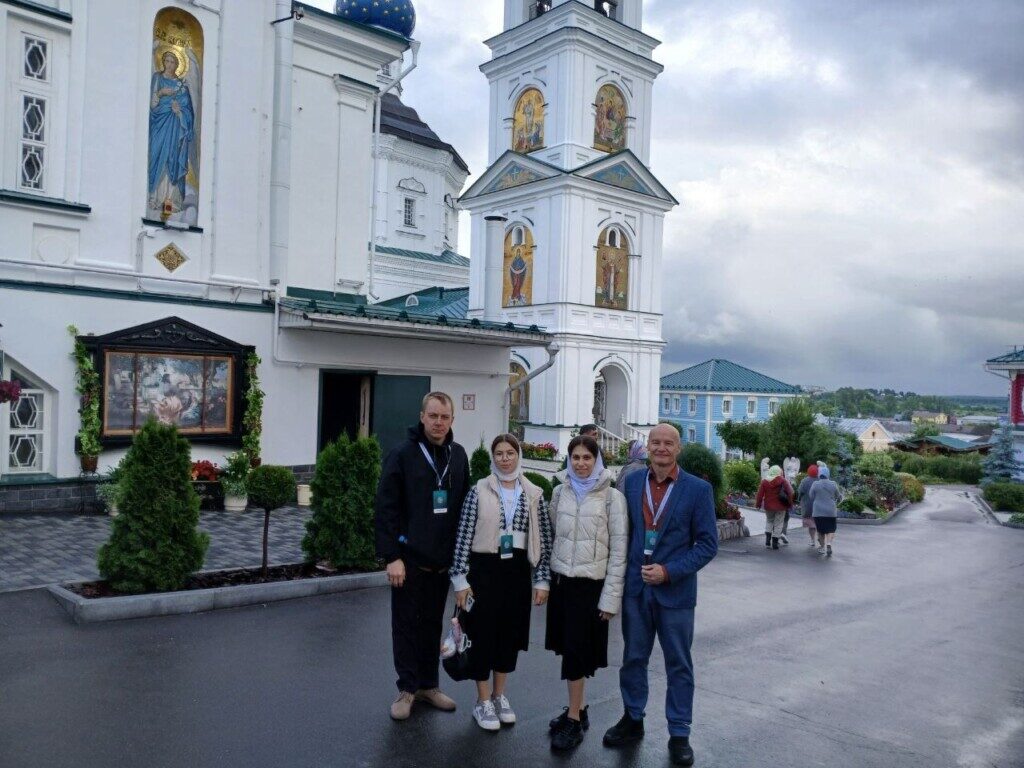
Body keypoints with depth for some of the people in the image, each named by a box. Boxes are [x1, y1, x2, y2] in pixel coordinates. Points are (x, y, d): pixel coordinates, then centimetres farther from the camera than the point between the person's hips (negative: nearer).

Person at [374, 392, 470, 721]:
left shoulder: (458, 455, 6)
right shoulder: (402, 455, -9)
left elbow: (464, 506, 11)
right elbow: (386, 509, -11)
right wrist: (391, 556, -15)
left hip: (443, 559, 4)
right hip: (409, 558, -4)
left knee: (433, 624, 14)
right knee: (407, 624, 6)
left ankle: (428, 685, 27)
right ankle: (407, 688, 20)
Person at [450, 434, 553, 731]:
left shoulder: (534, 495, 2)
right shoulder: (479, 491, -5)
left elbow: (544, 540, 4)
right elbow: (463, 536, -5)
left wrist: (542, 580, 1)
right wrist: (460, 579, -8)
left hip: (517, 571, 3)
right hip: (484, 568, -3)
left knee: (510, 633, 12)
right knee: (483, 633, 4)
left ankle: (500, 695, 30)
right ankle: (483, 701, 19)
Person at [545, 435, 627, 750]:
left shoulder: (612, 497, -8)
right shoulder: (560, 492, 4)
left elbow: (619, 549, -7)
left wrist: (611, 596, -10)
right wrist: (547, 578, 9)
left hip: (590, 584, -4)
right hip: (561, 580, 4)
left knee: (577, 650, 0)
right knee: (567, 648, 11)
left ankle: (574, 719, 13)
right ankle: (577, 709, 27)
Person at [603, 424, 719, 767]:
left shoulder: (698, 489, -8)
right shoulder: (632, 482, 2)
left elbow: (708, 543, -8)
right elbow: (624, 530, 9)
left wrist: (668, 571, -16)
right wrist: (625, 573, 3)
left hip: (675, 590, -3)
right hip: (635, 587, 3)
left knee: (678, 664, 10)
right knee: (633, 658, 14)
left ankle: (679, 734, 23)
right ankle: (632, 719, 33)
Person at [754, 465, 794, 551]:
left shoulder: (764, 481, -2)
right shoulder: (783, 481, -6)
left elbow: (760, 494, -3)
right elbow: (790, 493, -7)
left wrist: (758, 504, 6)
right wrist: (790, 503, 3)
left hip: (768, 506, 2)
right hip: (780, 506, -2)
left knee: (769, 521, 21)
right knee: (778, 523, 7)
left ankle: (767, 539, 8)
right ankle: (775, 542, 4)